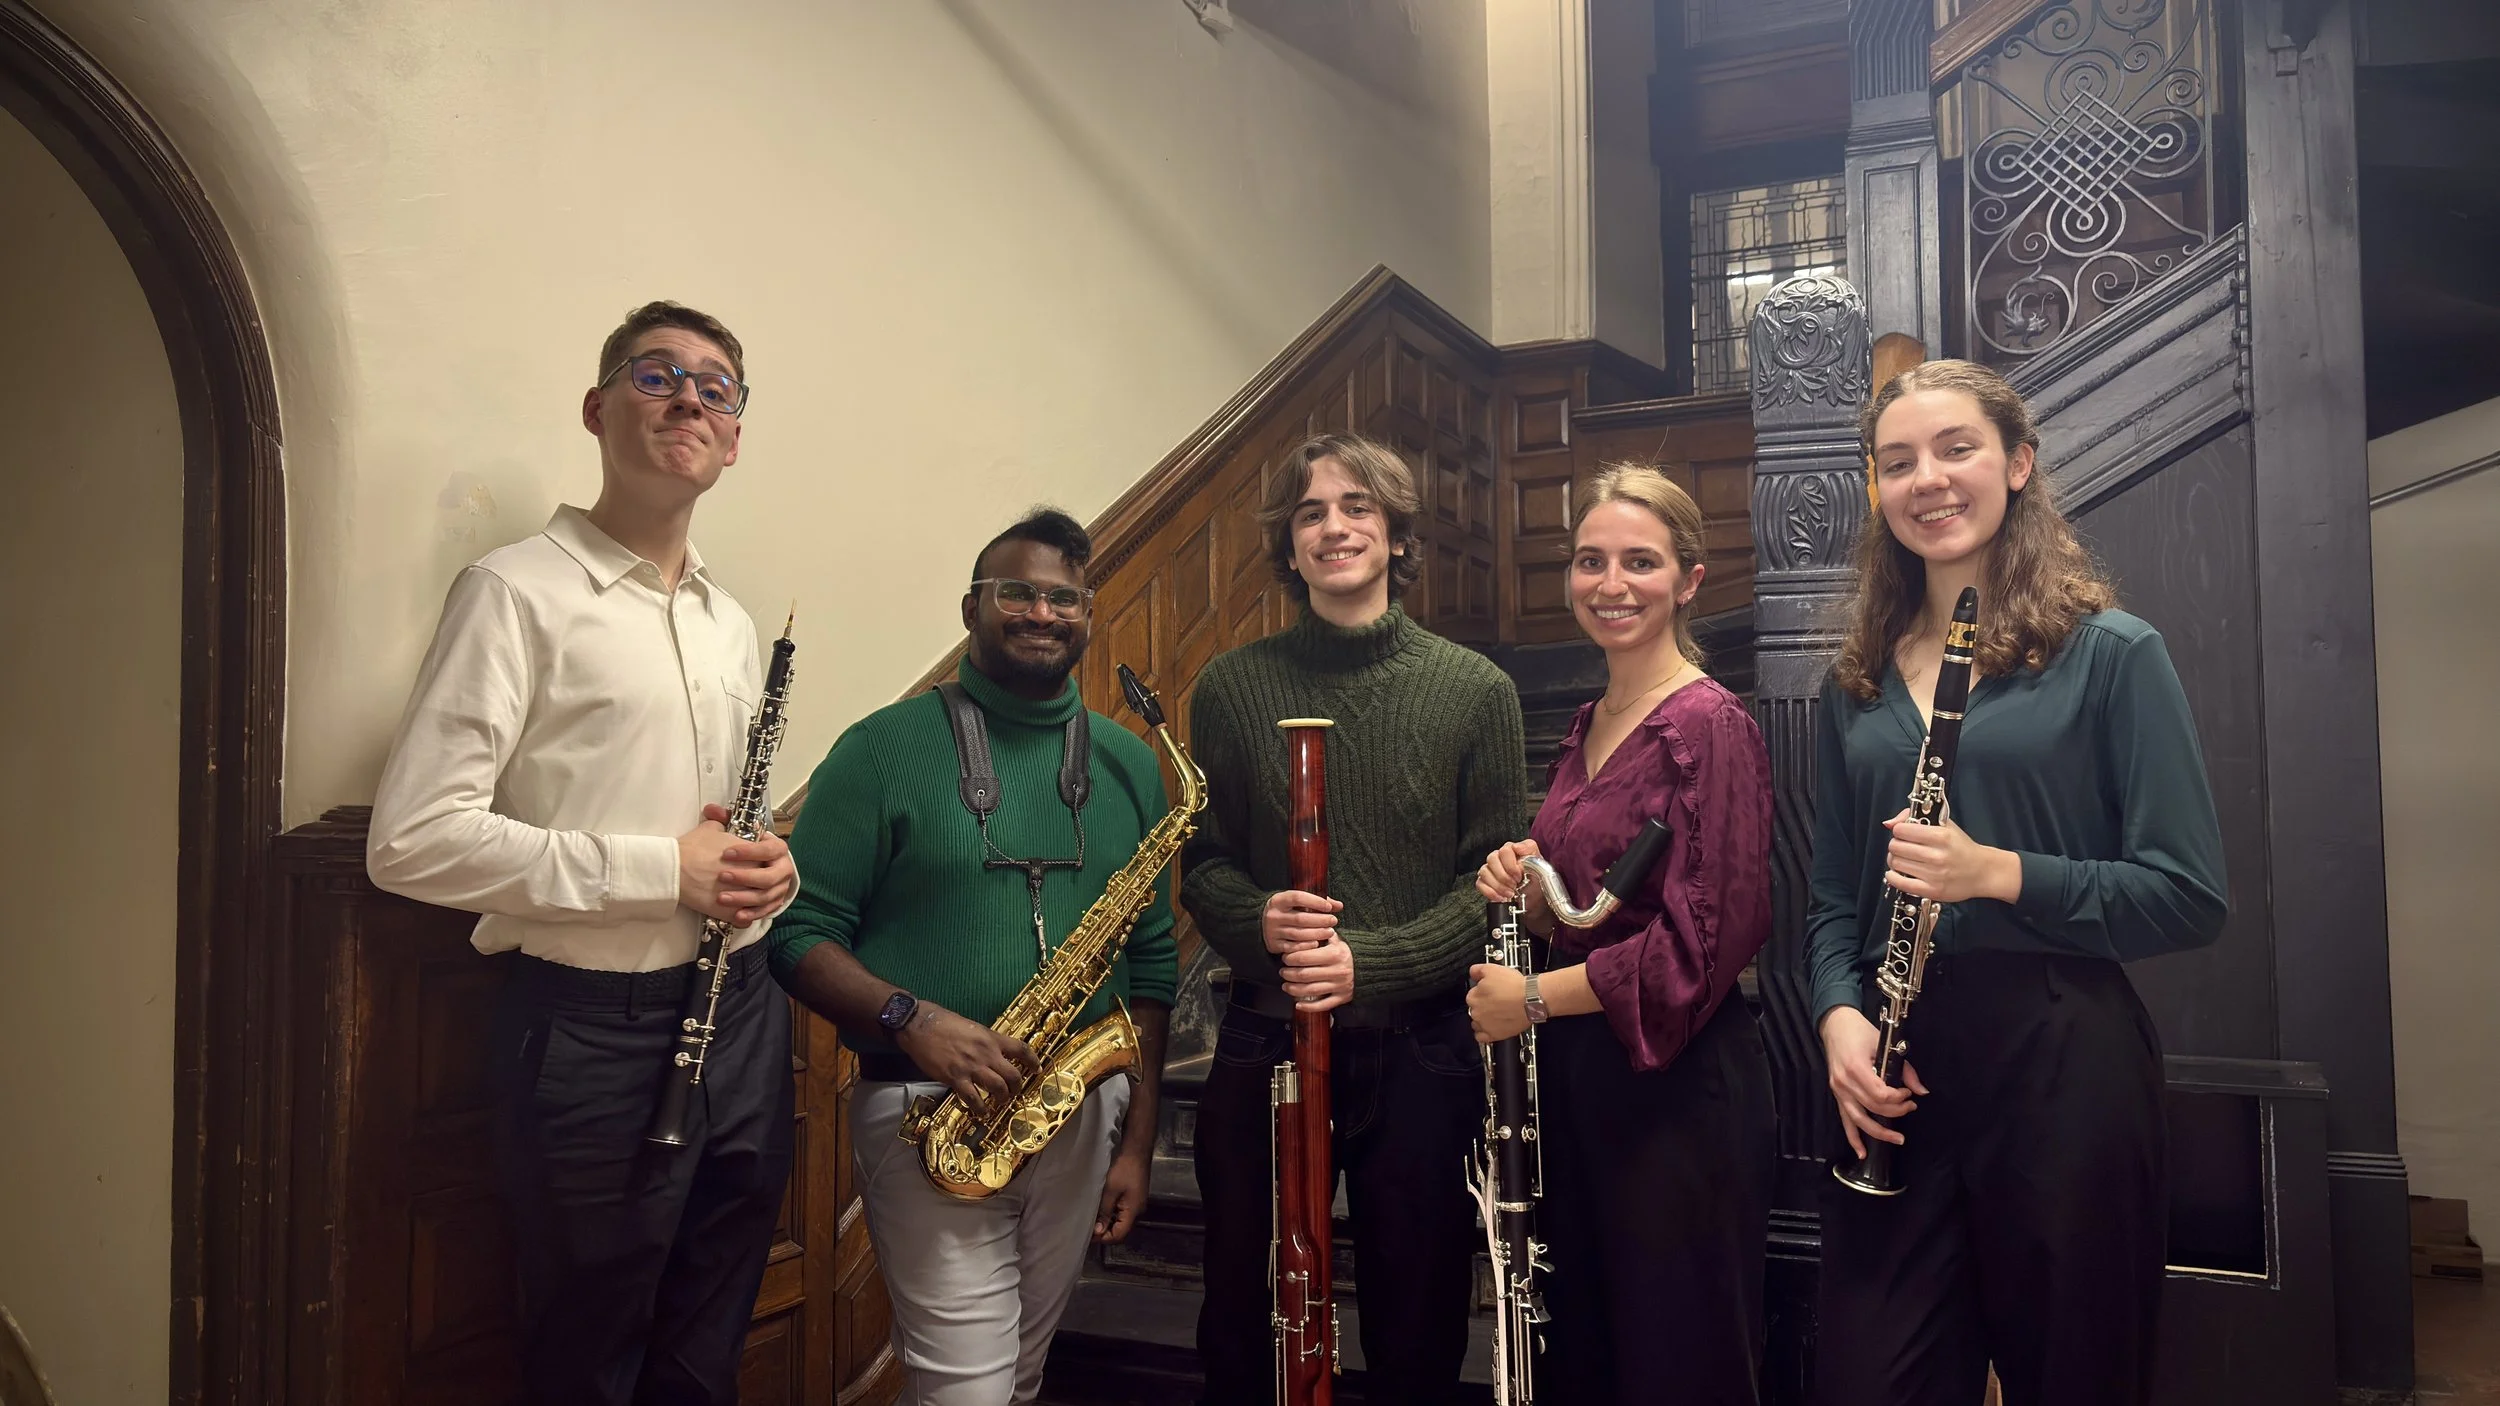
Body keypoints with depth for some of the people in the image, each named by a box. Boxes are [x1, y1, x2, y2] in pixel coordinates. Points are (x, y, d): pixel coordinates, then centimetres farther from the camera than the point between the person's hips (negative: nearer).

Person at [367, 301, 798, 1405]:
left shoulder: (732, 623, 15)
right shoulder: (517, 592, -8)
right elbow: (413, 840, -16)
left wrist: (764, 868, 2)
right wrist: (659, 870, -18)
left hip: (743, 1015, 7)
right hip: (593, 1033, -7)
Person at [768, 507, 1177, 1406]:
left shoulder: (1128, 764, 9)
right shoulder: (885, 748, -3)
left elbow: (1149, 963, 10)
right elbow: (799, 933, -5)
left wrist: (1137, 1143, 6)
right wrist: (911, 1018, -22)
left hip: (1084, 1118, 4)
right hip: (927, 1113, -4)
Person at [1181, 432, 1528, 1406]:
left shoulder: (1477, 691, -2)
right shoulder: (1232, 687, 2)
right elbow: (1202, 863, 6)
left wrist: (1371, 960, -17)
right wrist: (1257, 921, -15)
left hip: (1422, 1048, -1)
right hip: (1265, 1043, 1)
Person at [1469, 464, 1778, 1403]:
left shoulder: (1710, 724, -14)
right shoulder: (1587, 728, 11)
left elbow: (1706, 942, -19)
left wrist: (1534, 998, -13)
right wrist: (1525, 894, -2)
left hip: (1676, 1083, -8)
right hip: (1572, 1076, 8)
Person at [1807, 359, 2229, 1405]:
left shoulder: (2112, 654, -2)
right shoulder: (1857, 681, 10)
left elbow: (2192, 898, -6)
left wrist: (2000, 874, -19)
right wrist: (1839, 1014, -5)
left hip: (2063, 1067, -3)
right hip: (1891, 1076, 3)